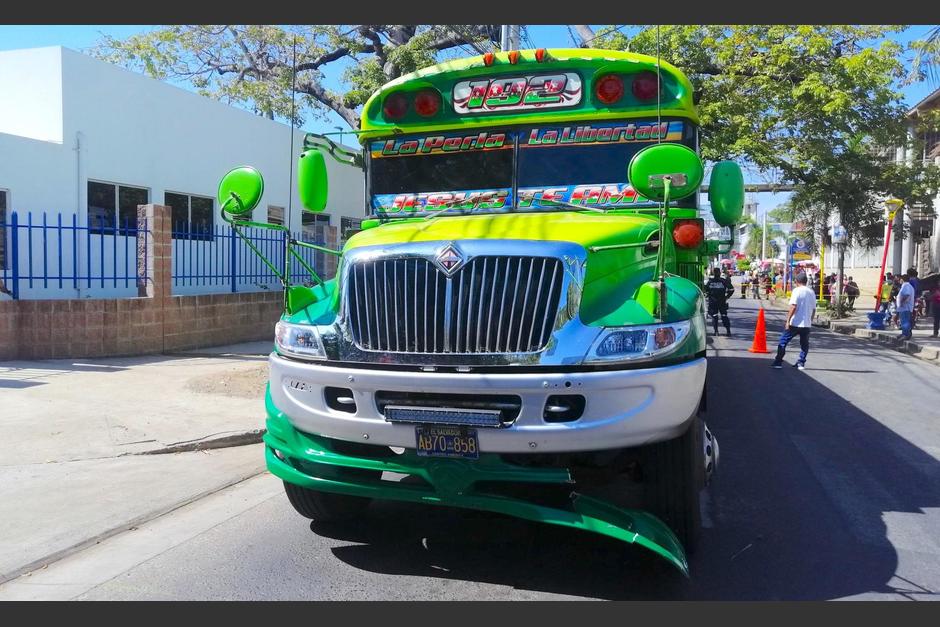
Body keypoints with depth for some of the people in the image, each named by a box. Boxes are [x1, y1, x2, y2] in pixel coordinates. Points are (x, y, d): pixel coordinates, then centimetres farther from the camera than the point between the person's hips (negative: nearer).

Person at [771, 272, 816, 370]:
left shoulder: (797, 291, -8)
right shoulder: (811, 292, 10)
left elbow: (793, 307, -17)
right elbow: (814, 309, 14)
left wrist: (788, 321, -16)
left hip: (795, 323, -5)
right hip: (807, 324, 5)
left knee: (783, 341, 4)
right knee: (804, 344, 17)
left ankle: (778, 362, 1)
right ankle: (801, 363, 16)